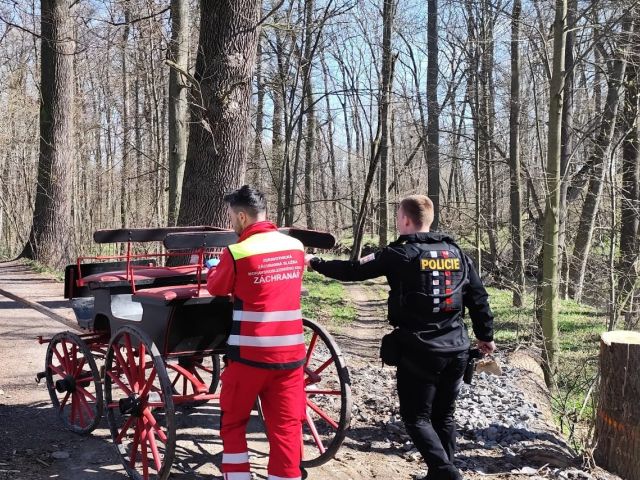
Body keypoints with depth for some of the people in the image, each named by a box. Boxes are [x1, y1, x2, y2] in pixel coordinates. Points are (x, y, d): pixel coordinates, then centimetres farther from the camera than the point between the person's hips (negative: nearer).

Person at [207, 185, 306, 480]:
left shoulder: (237, 252, -12)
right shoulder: (296, 247, 3)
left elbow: (216, 288, 6)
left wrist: (213, 270, 28)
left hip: (250, 353, -4)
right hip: (289, 353, 4)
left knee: (232, 423, 15)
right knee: (286, 427, 9)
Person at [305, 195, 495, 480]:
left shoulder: (400, 254, -8)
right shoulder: (456, 253, 7)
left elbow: (353, 271, -5)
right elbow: (478, 298, 11)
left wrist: (314, 262, 9)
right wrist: (486, 335, 23)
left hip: (417, 351, -5)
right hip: (455, 350, 6)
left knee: (416, 417, 3)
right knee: (444, 415, 17)